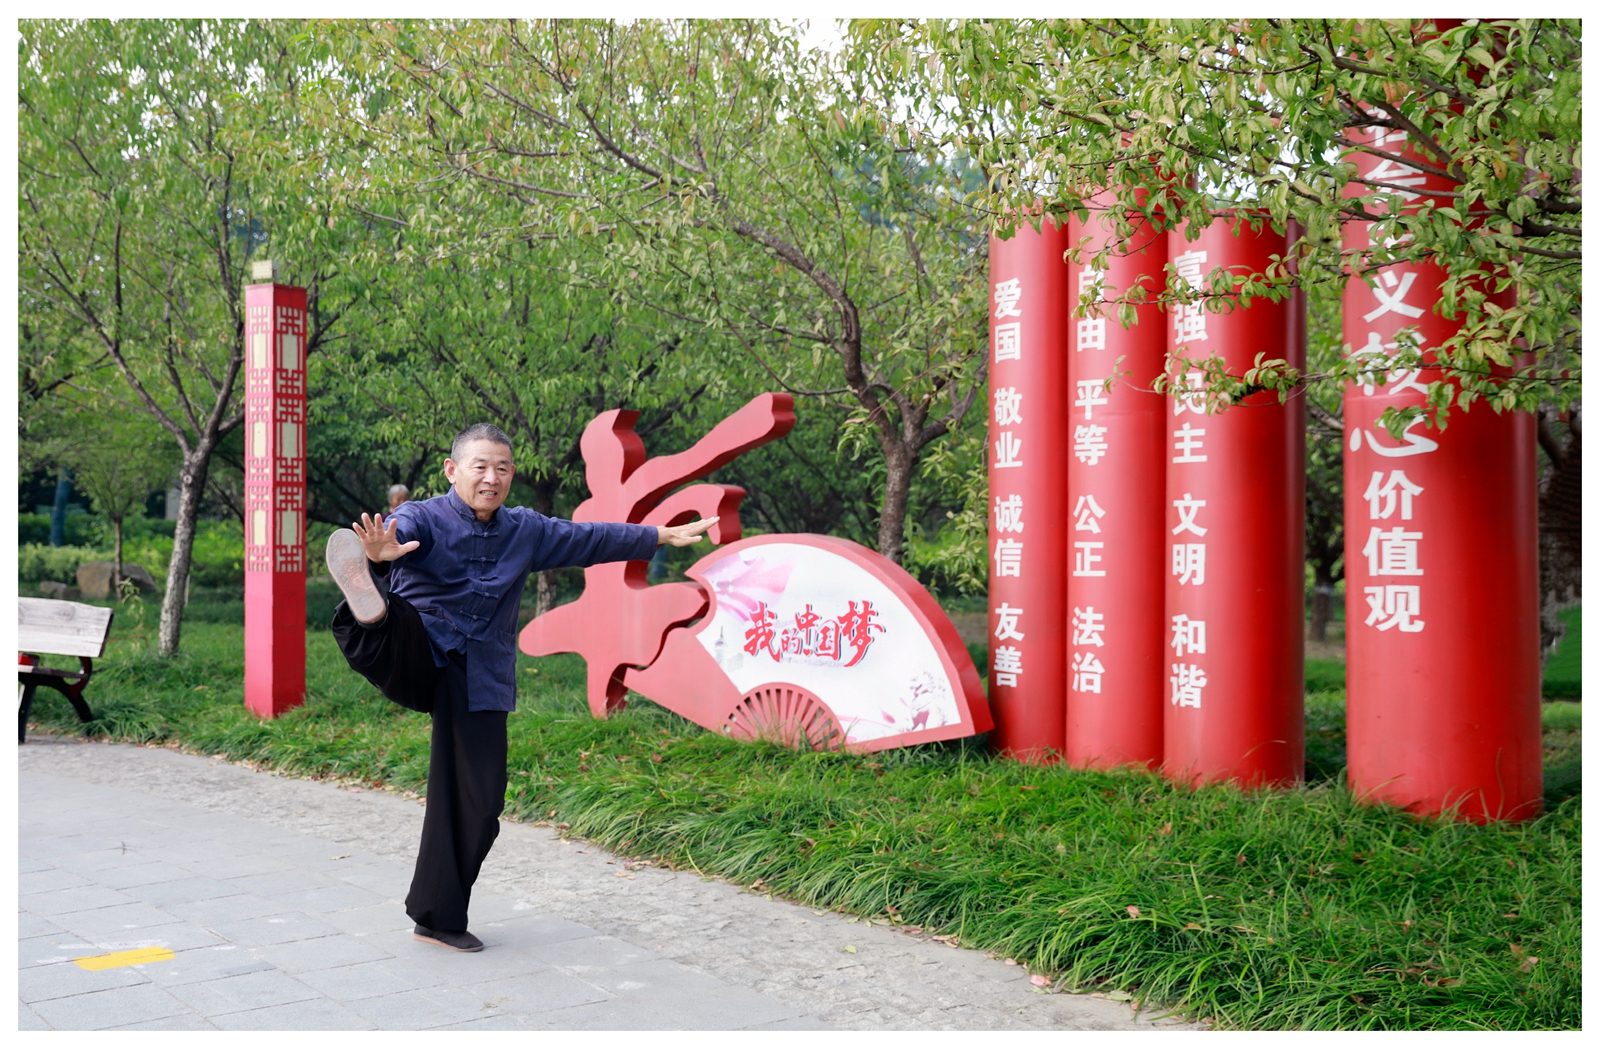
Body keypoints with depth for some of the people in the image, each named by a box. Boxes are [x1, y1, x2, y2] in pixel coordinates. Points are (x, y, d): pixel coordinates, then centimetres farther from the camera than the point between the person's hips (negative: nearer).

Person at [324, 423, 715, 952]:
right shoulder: (425, 518, -7)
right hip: (418, 656, -4)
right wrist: (380, 551, -56)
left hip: (479, 680, 4)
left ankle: (438, 917, 18)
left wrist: (664, 536, 29)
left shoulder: (526, 531, 10)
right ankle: (370, 611, -75)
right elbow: (399, 532, -31)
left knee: (477, 807, 3)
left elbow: (589, 538, 23)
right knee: (391, 619, -38)